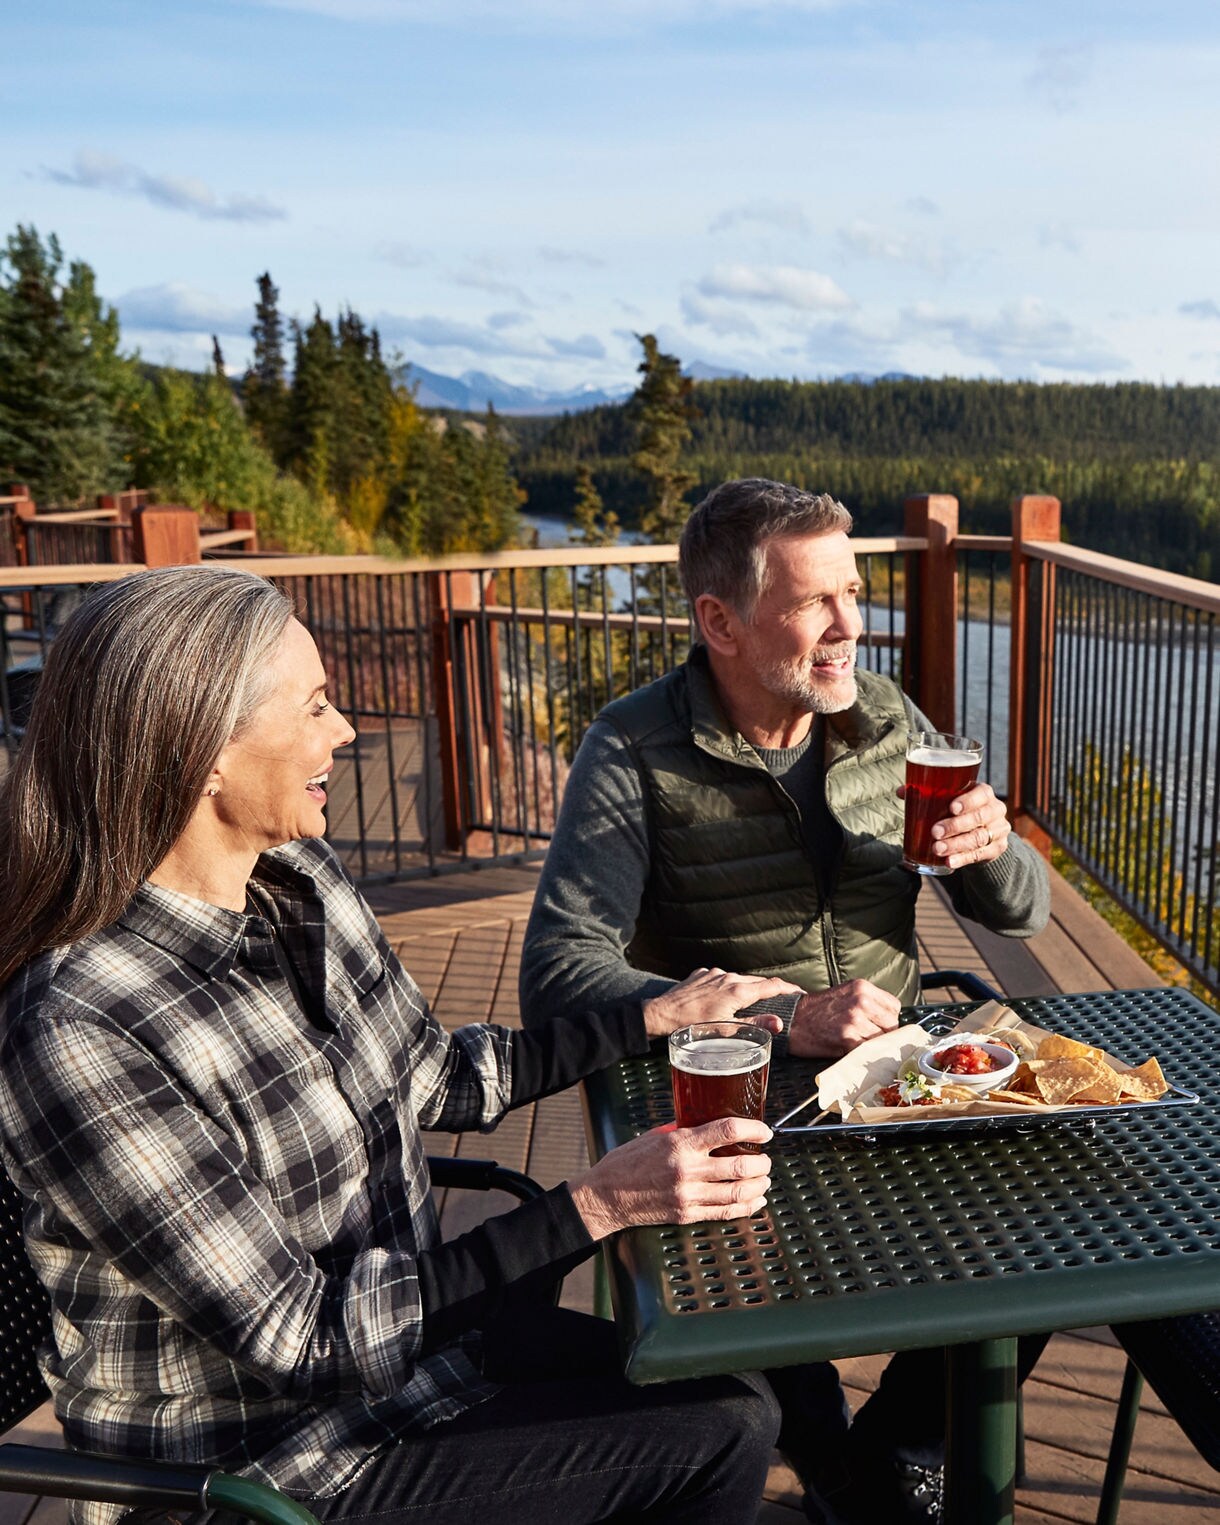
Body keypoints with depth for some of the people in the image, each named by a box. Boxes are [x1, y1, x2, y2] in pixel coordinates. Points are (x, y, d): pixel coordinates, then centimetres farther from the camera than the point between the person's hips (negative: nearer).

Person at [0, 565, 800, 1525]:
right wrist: (599, 1206, -29)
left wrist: (656, 1018, 6)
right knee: (718, 1442, -7)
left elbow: (439, 1076, 8)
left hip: (394, 1315, 7)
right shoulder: (78, 1030, -30)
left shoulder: (299, 874, -6)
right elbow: (299, 1334, -26)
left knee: (739, 1402, 4)